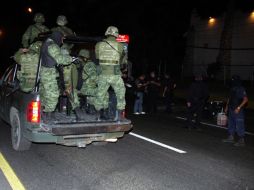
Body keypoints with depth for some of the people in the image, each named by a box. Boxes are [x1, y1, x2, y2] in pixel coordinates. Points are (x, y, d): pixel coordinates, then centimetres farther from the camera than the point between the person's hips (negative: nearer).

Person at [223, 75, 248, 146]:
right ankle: (231, 138, 28)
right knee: (230, 124, 16)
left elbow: (245, 99, -19)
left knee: (239, 126, -5)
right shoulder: (232, 89, 11)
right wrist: (227, 106, 18)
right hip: (231, 110, 9)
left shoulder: (241, 89, -14)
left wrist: (238, 108, -23)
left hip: (238, 111, -9)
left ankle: (241, 140, 2)